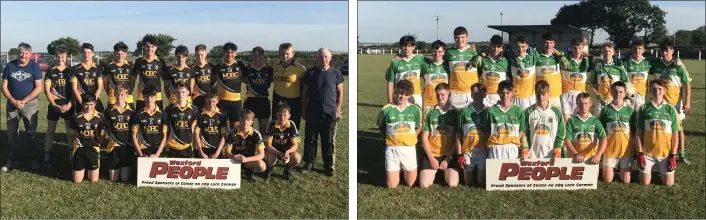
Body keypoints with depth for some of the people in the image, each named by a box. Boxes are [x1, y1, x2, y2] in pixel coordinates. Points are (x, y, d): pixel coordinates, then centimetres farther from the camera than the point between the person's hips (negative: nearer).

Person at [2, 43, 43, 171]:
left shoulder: (34, 66, -5)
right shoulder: (9, 66, 1)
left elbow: (38, 88, -9)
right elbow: (4, 87, 2)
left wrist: (23, 101, -15)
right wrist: (13, 101, -13)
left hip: (30, 103, -2)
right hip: (12, 104, 2)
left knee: (31, 133, 3)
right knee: (12, 133, 7)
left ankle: (32, 158, 14)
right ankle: (13, 159, 17)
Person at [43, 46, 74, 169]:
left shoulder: (70, 71, 3)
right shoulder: (50, 71, 2)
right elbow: (47, 90, -1)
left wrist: (69, 104, -12)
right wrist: (54, 105, -12)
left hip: (68, 105, 0)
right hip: (54, 105, 0)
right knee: (50, 131, 5)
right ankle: (47, 158, 8)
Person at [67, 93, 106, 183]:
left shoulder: (100, 117, -6)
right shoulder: (76, 117, -5)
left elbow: (102, 134, 5)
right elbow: (71, 134, 8)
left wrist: (96, 144, 1)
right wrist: (74, 144, 1)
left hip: (93, 149, 0)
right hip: (79, 149, 0)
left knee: (94, 180, 3)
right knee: (77, 181, 3)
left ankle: (89, 168, 35)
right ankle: (83, 168, 35)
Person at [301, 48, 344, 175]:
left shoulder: (336, 73, 0)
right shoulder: (310, 72, 0)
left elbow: (340, 92, 5)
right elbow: (304, 92, 5)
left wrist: (338, 109, 0)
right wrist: (303, 109, 3)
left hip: (330, 112, -1)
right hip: (312, 112, 1)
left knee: (329, 141, 6)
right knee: (310, 139, 9)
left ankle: (329, 166, 16)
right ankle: (309, 162, 23)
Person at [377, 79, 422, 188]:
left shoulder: (415, 109, -2)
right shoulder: (386, 109, -6)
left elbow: (418, 128, 10)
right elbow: (381, 128, 7)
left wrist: (408, 139, 2)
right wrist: (392, 138, 1)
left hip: (409, 148, 1)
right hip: (392, 149, -1)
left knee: (411, 183, 9)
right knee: (392, 186, 3)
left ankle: (405, 170, 39)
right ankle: (396, 170, 35)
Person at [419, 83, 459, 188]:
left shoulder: (455, 113, 1)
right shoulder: (429, 113, 3)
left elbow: (458, 140, -1)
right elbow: (424, 138, 3)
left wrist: (448, 159, -9)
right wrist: (431, 158, -6)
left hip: (450, 155, -1)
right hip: (431, 154, 1)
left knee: (452, 183, -19)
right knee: (424, 184, -15)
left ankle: (446, 172, 16)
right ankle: (434, 171, 18)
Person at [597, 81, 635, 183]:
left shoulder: (630, 110, 1)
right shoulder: (606, 110, -1)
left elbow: (634, 130, 6)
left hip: (626, 149, 1)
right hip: (610, 149, 0)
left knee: (626, 181, 2)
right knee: (607, 180, 0)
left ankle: (622, 168, 34)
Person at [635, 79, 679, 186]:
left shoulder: (671, 109, 0)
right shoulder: (644, 109, -2)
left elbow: (675, 134, 1)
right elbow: (639, 133, -2)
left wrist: (673, 155, -4)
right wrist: (640, 153, -7)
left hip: (666, 153, 1)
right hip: (647, 152, -1)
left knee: (669, 183, 3)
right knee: (645, 182, 2)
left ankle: (661, 172, 34)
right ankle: (648, 171, 34)